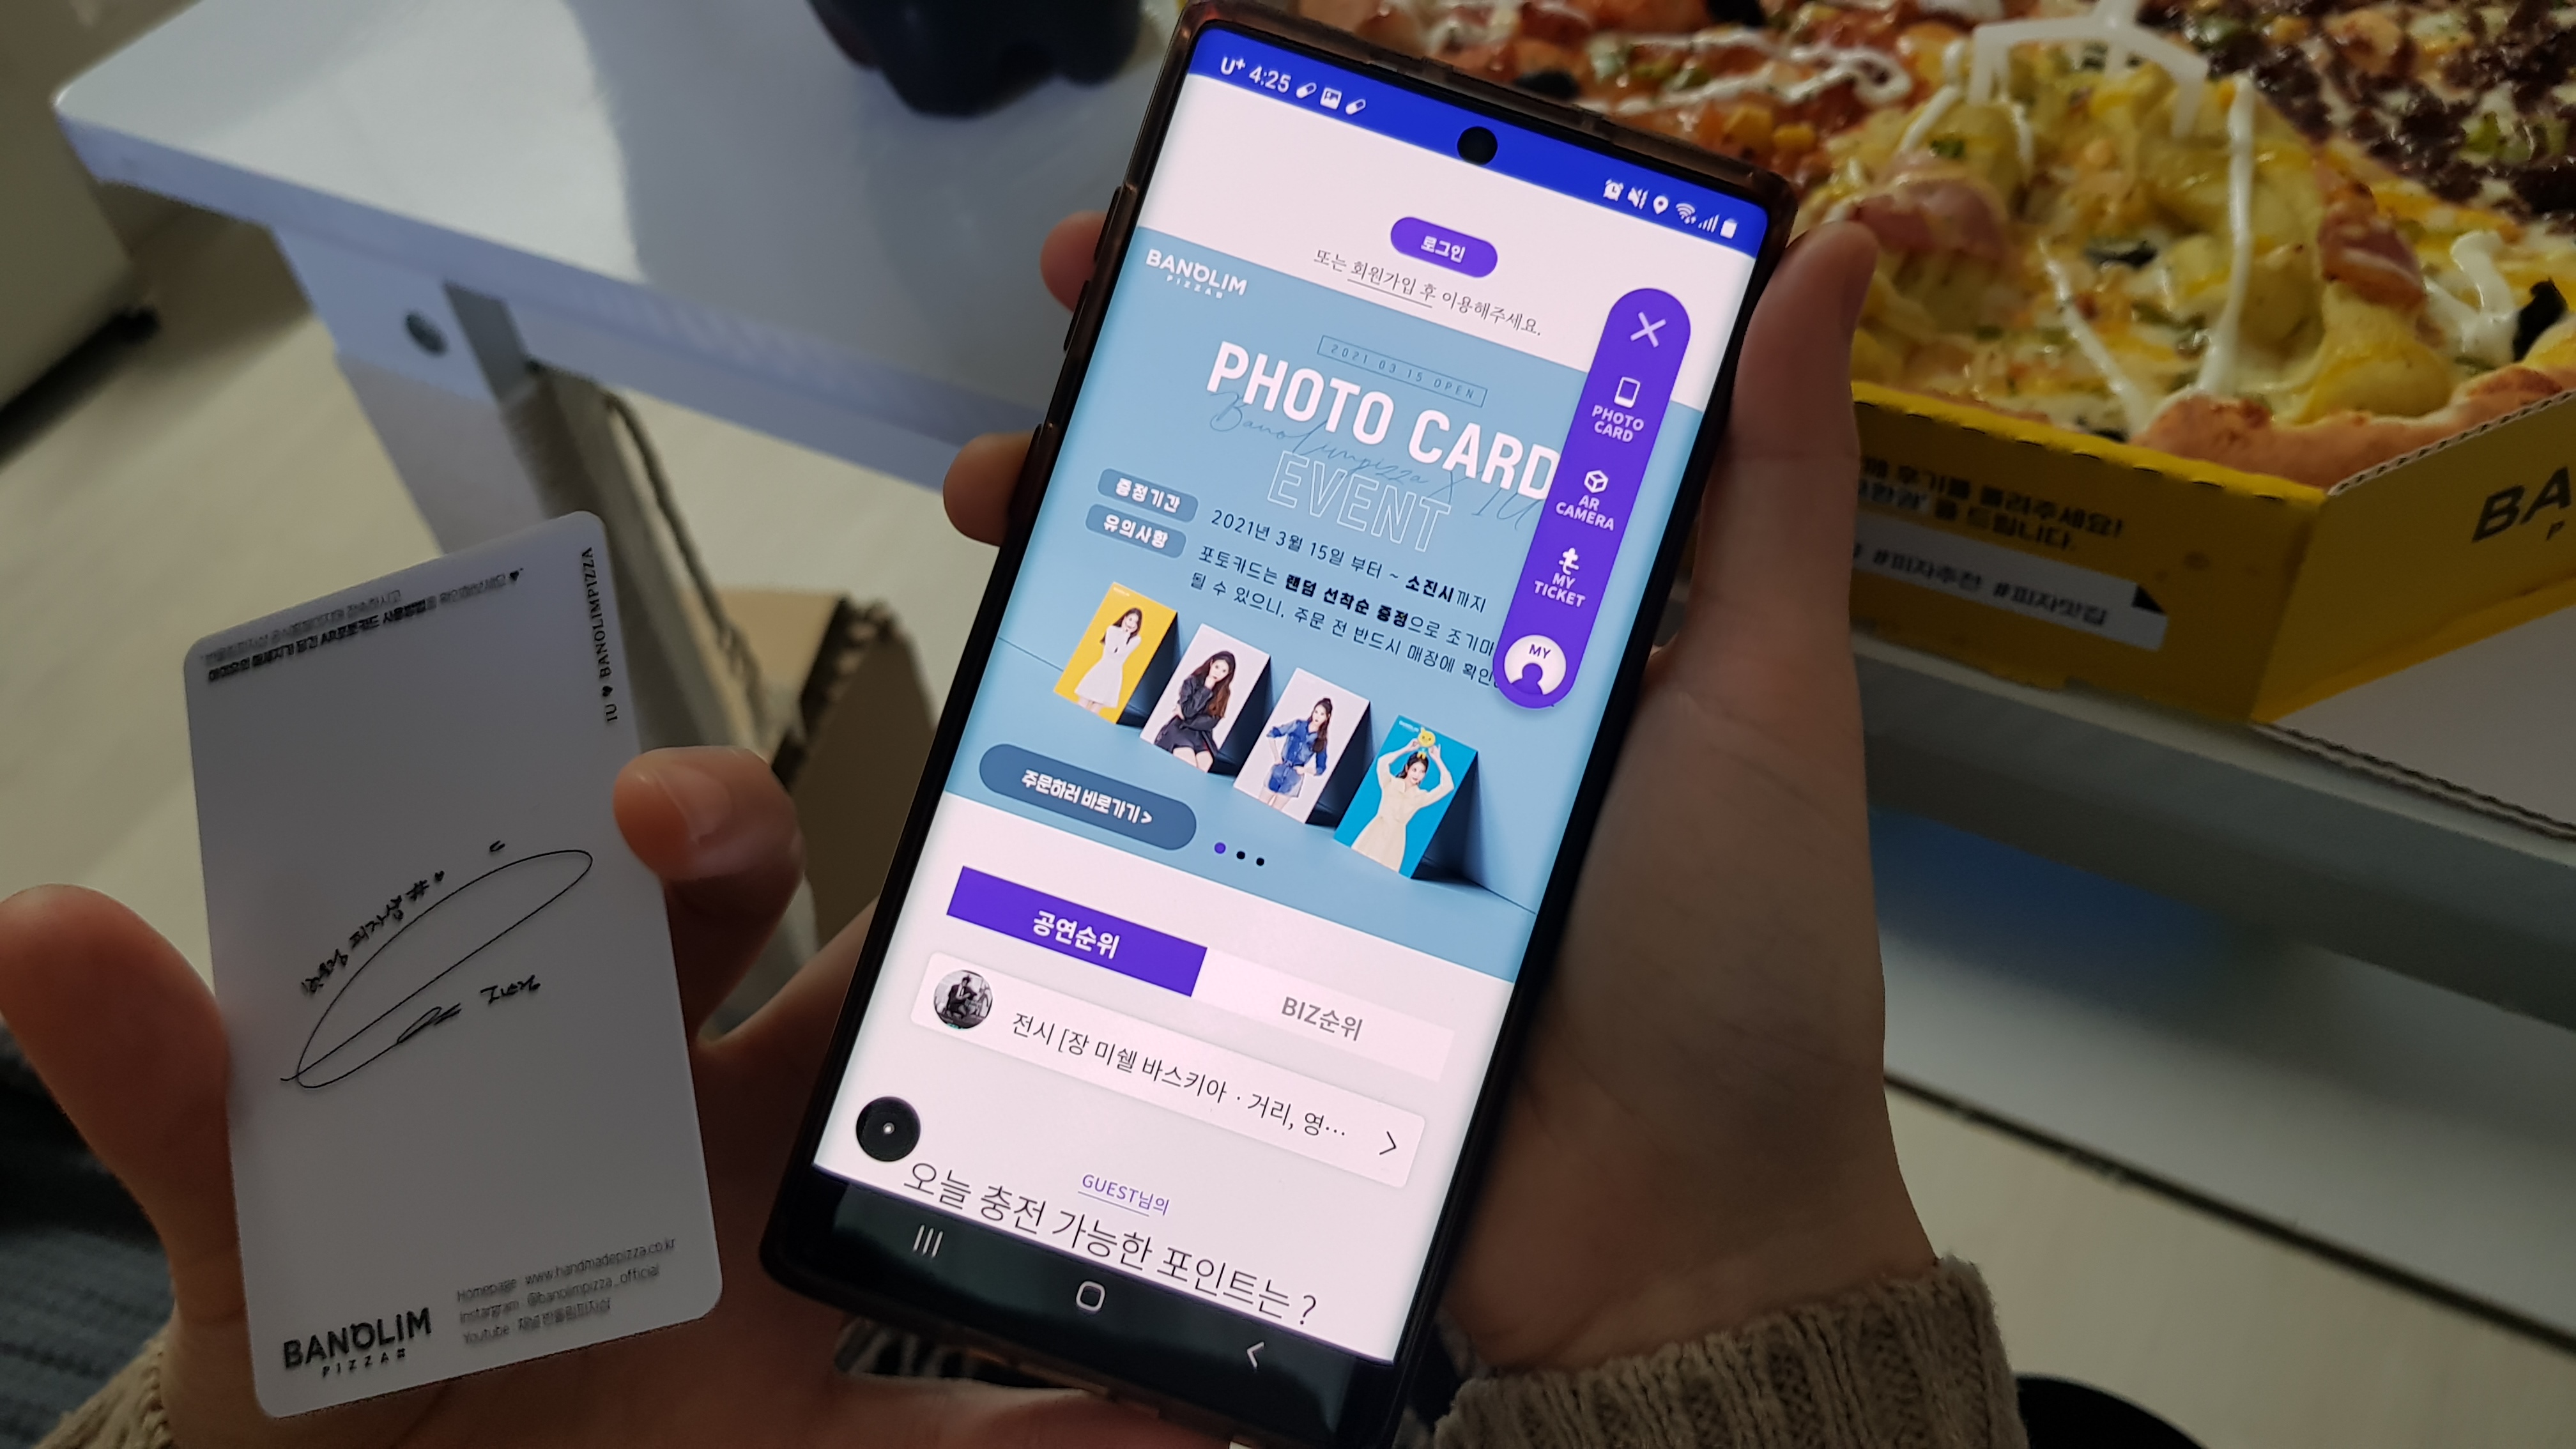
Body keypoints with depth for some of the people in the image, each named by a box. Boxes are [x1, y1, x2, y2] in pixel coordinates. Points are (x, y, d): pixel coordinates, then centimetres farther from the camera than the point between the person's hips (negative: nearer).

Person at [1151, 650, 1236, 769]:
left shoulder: (1224, 693, 7)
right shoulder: (1192, 681, -1)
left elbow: (1212, 721, -1)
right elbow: (1188, 711, -12)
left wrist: (1186, 716, -9)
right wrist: (1206, 689, -11)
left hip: (1201, 735, 3)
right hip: (1181, 730, -3)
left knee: (1205, 762, -27)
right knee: (1188, 767, -28)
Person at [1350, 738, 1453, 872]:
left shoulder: (1421, 796, 3)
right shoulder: (1391, 783, -2)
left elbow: (1448, 786, -4)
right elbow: (1382, 763, -21)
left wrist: (1438, 760, -4)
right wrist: (1406, 749, -16)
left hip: (1395, 838, 1)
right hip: (1376, 831, -1)